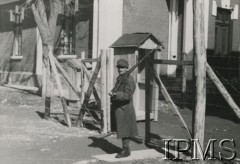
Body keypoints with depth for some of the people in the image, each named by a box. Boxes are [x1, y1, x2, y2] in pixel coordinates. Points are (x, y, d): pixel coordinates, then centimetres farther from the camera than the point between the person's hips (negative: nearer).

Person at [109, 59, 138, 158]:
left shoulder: (128, 80, -15)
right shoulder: (119, 78, 16)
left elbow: (128, 95, -23)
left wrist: (115, 94, -31)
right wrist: (112, 93, 7)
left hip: (124, 109, -10)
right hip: (119, 108, 10)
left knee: (124, 129, -5)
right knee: (123, 129, 14)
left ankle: (126, 150, 4)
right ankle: (125, 149, 23)